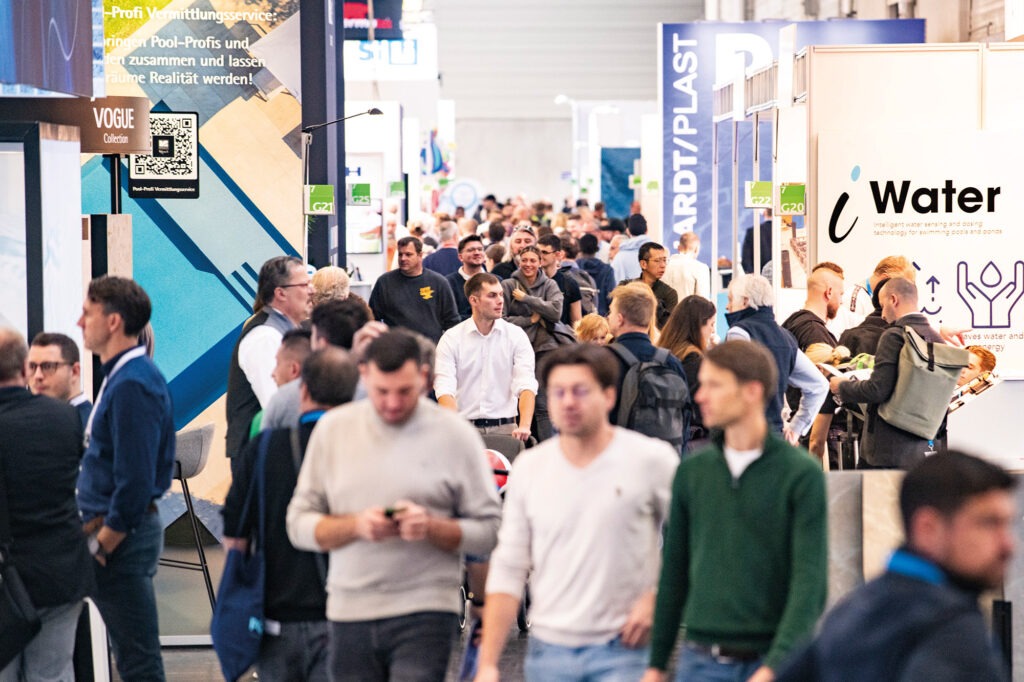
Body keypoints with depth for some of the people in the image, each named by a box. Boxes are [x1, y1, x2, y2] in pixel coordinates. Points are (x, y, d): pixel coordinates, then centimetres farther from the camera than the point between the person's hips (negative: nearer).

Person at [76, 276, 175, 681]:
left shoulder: (131, 385, -19)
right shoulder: (123, 376, 13)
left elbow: (135, 479, -23)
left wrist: (103, 542, -16)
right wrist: (99, 535, 16)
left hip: (123, 537, -10)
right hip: (120, 531, 10)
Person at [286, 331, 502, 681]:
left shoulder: (455, 434, 0)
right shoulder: (333, 427, 7)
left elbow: (489, 530, -1)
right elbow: (299, 524, 6)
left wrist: (432, 527, -18)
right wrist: (356, 525, -12)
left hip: (425, 614, -3)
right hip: (349, 615, 3)